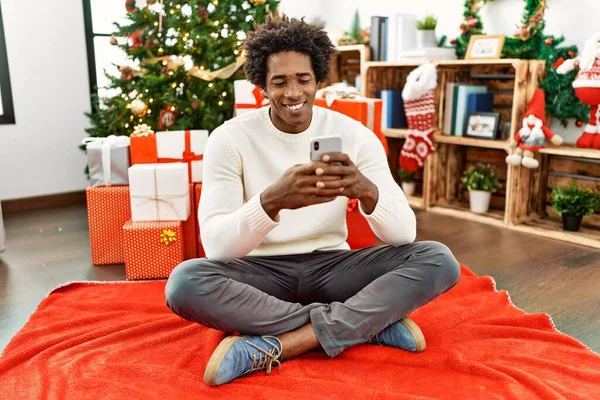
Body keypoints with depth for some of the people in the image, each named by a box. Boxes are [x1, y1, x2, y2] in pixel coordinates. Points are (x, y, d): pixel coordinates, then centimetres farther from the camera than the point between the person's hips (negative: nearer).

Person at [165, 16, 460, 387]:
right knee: (184, 281, -33)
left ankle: (274, 346, -29)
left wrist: (367, 190, -35)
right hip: (263, 273, -1)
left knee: (438, 259, -20)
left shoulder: (354, 135, -5)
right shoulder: (230, 138, -10)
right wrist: (271, 200, -41)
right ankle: (372, 322, -24)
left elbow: (405, 233, -12)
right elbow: (216, 245, -21)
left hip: (331, 267, 2)